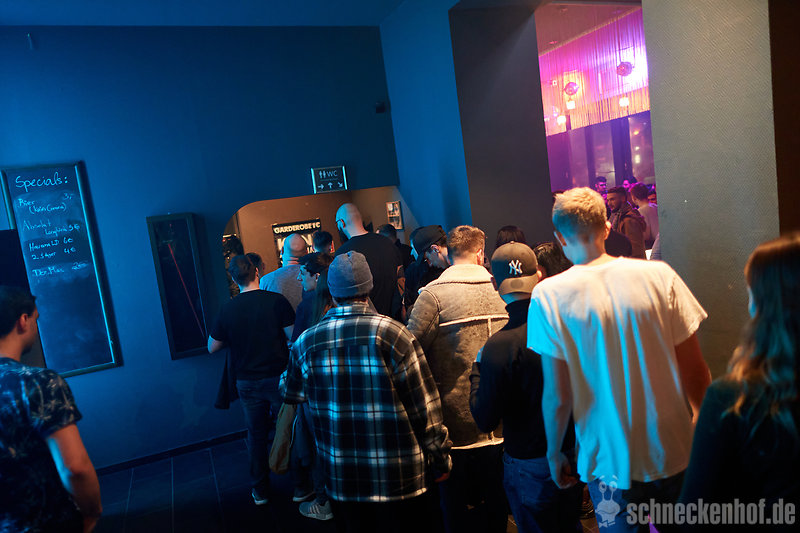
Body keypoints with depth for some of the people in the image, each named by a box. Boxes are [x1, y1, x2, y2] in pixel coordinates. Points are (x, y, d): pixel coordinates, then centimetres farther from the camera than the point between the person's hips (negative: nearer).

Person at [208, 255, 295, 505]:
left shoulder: (227, 309, -4)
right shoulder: (276, 300, -12)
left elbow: (212, 347, 5)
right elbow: (294, 336, -13)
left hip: (247, 382, 2)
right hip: (278, 377, -2)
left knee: (257, 435, 16)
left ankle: (260, 490, 28)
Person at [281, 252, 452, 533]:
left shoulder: (306, 342, -6)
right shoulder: (392, 333, -17)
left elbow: (290, 394, 14)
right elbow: (425, 406, -13)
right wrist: (440, 460, 0)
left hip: (341, 480, 3)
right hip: (399, 478, -3)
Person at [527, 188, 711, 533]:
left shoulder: (549, 295, -15)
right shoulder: (659, 275, -9)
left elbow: (558, 396, -13)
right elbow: (696, 372, -4)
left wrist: (554, 453, 3)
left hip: (611, 461, -2)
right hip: (676, 452, 3)